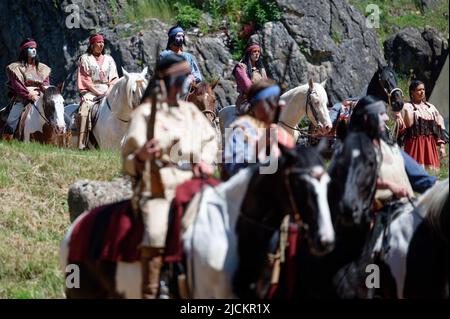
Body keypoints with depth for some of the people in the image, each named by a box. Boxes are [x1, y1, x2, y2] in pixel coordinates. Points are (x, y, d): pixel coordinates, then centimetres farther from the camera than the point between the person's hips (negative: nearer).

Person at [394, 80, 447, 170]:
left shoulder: (431, 108, 15)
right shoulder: (406, 108, 2)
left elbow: (439, 128, 14)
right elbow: (401, 129, -3)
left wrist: (442, 145, 6)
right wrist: (398, 118, -23)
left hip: (430, 145, 4)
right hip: (414, 145, -4)